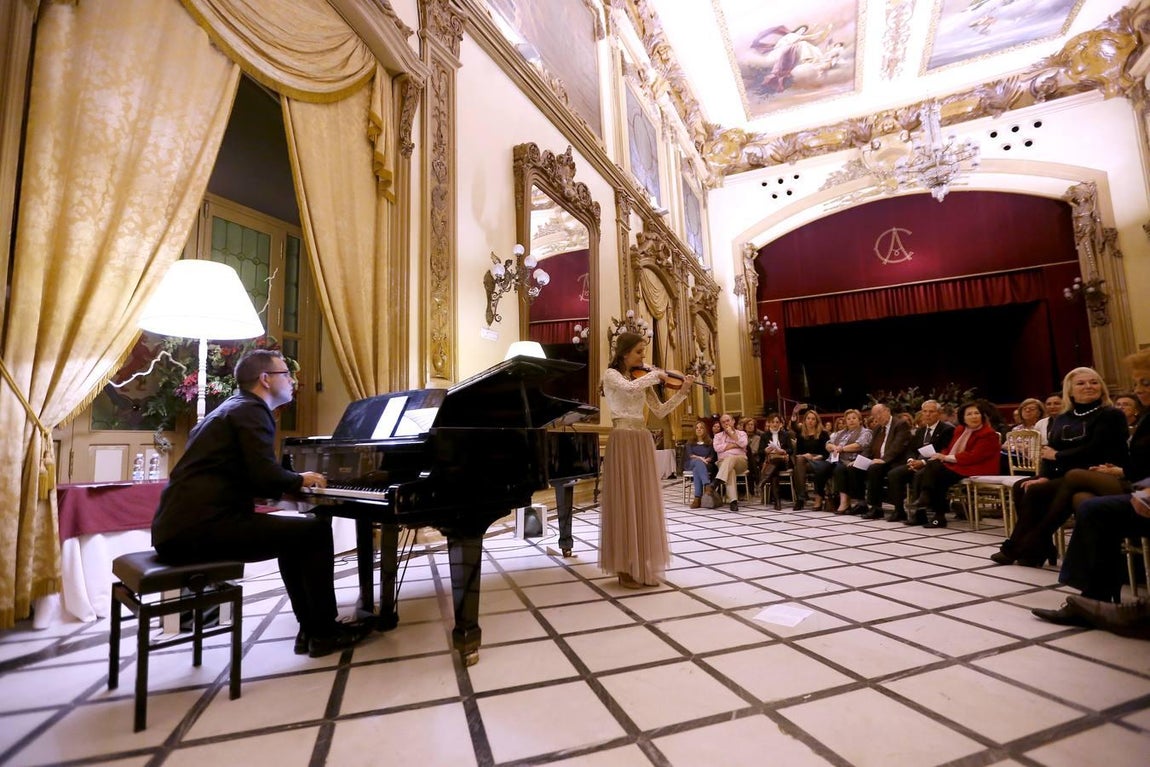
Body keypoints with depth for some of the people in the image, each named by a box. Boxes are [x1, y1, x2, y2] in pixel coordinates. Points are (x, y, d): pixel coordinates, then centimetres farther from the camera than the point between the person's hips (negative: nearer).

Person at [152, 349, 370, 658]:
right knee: (317, 531, -6)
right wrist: (300, 480, -1)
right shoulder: (251, 410, -9)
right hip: (203, 527, -10)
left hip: (184, 524, 10)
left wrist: (293, 482, 16)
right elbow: (267, 476, -21)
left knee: (295, 533, 19)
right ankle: (324, 632, 7)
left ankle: (311, 628, 20)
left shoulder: (233, 407, 22)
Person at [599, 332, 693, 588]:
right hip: (623, 441, -6)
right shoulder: (612, 374, -3)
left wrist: (682, 392, 1)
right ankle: (626, 568, 6)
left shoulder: (643, 380, 16)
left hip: (643, 442, 7)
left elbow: (660, 412, 11)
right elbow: (630, 388, -25)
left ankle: (644, 566, 17)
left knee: (645, 502, 7)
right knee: (625, 502, -4)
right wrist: (656, 375, -12)